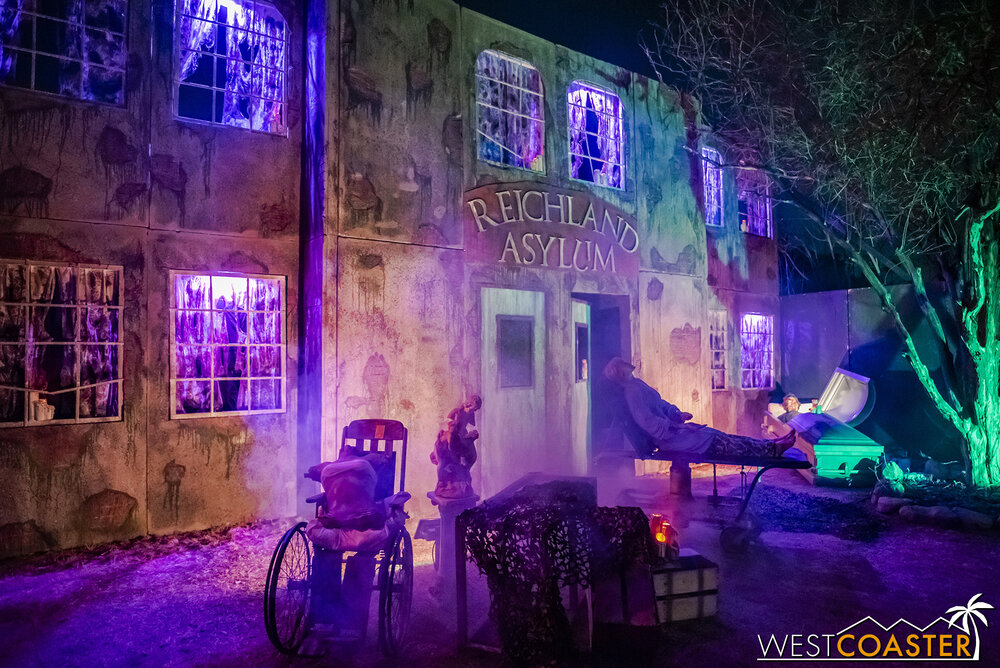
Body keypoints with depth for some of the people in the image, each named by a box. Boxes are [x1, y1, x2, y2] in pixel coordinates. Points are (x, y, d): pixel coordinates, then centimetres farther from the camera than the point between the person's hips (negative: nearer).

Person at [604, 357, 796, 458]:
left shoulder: (637, 385, 15)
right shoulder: (632, 391, -19)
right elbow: (647, 421, -25)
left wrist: (677, 414, 4)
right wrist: (675, 427, -19)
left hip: (672, 429, 10)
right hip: (668, 439, -10)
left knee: (719, 436, 5)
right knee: (721, 443, -8)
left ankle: (769, 445, 6)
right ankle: (771, 449, -3)